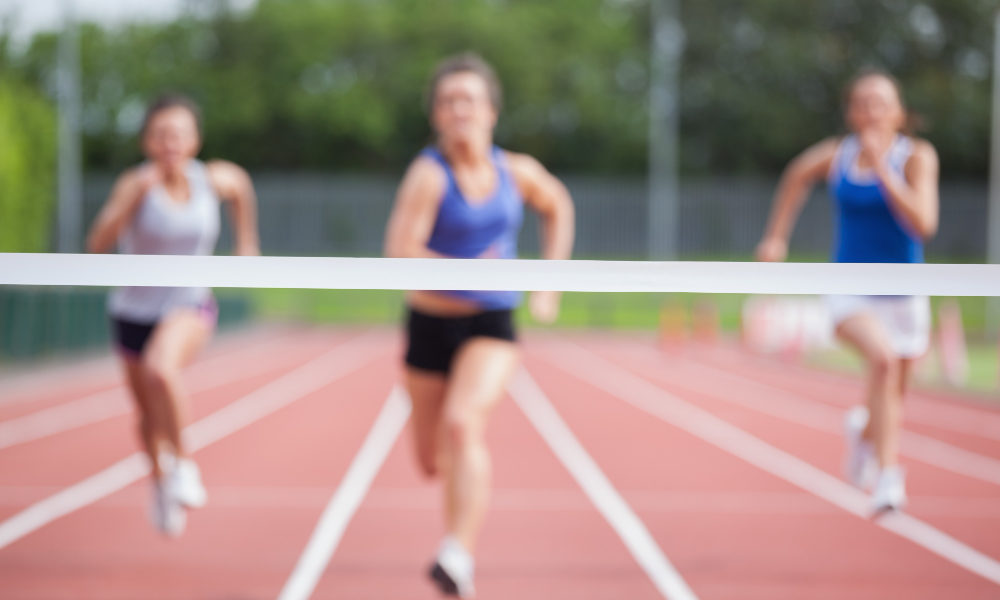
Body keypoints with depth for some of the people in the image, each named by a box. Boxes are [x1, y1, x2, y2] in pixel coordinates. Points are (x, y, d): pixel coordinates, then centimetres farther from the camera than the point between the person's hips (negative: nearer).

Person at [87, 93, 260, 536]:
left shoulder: (214, 179, -8)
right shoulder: (136, 184, -17)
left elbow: (240, 185, 18)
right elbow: (98, 245, -30)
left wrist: (247, 242, 17)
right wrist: (133, 197, -40)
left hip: (189, 305, -1)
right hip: (134, 311, 1)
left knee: (161, 369, -34)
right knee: (148, 413, 15)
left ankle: (182, 462, -11)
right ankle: (161, 481, 47)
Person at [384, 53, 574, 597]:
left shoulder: (517, 171, -2)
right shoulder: (428, 174, -15)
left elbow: (557, 206, 19)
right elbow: (400, 251, -26)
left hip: (492, 326, 0)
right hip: (430, 324, 0)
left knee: (463, 424, -27)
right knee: (432, 461, 12)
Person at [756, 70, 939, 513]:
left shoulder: (918, 156, -11)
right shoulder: (834, 156, -4)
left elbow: (924, 225, -24)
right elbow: (797, 176, 19)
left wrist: (883, 170, -27)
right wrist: (776, 236, 18)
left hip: (903, 295, 1)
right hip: (850, 292, -1)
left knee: (892, 406, 16)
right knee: (883, 358, -32)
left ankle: (864, 429, 53)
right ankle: (887, 474, -29)